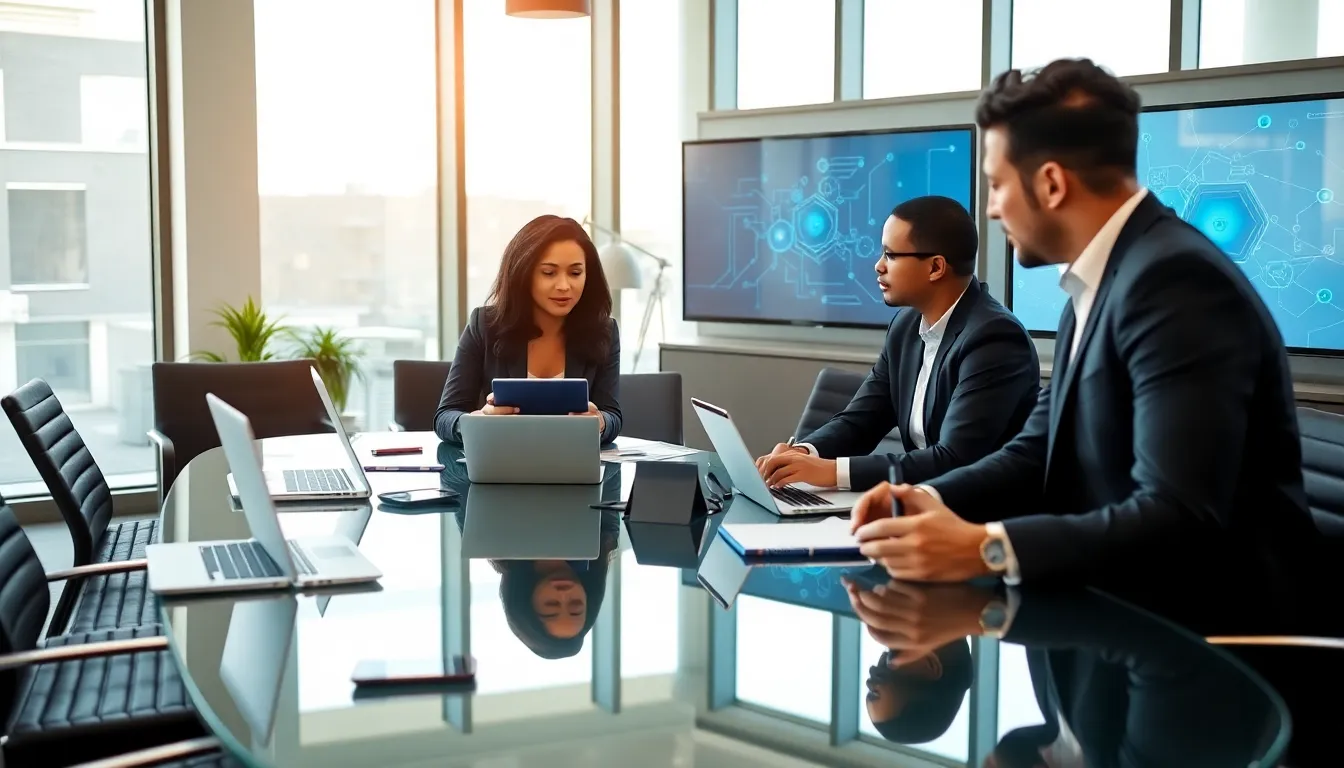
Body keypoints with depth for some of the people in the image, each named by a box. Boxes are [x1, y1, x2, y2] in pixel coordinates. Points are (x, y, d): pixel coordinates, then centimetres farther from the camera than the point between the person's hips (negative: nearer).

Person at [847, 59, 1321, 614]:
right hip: (1126, 605, 8)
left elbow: (1181, 519, -29)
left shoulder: (1175, 279, -21)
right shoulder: (1095, 286, 10)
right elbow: (1040, 452, 11)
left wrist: (984, 548, -31)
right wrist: (929, 499, -6)